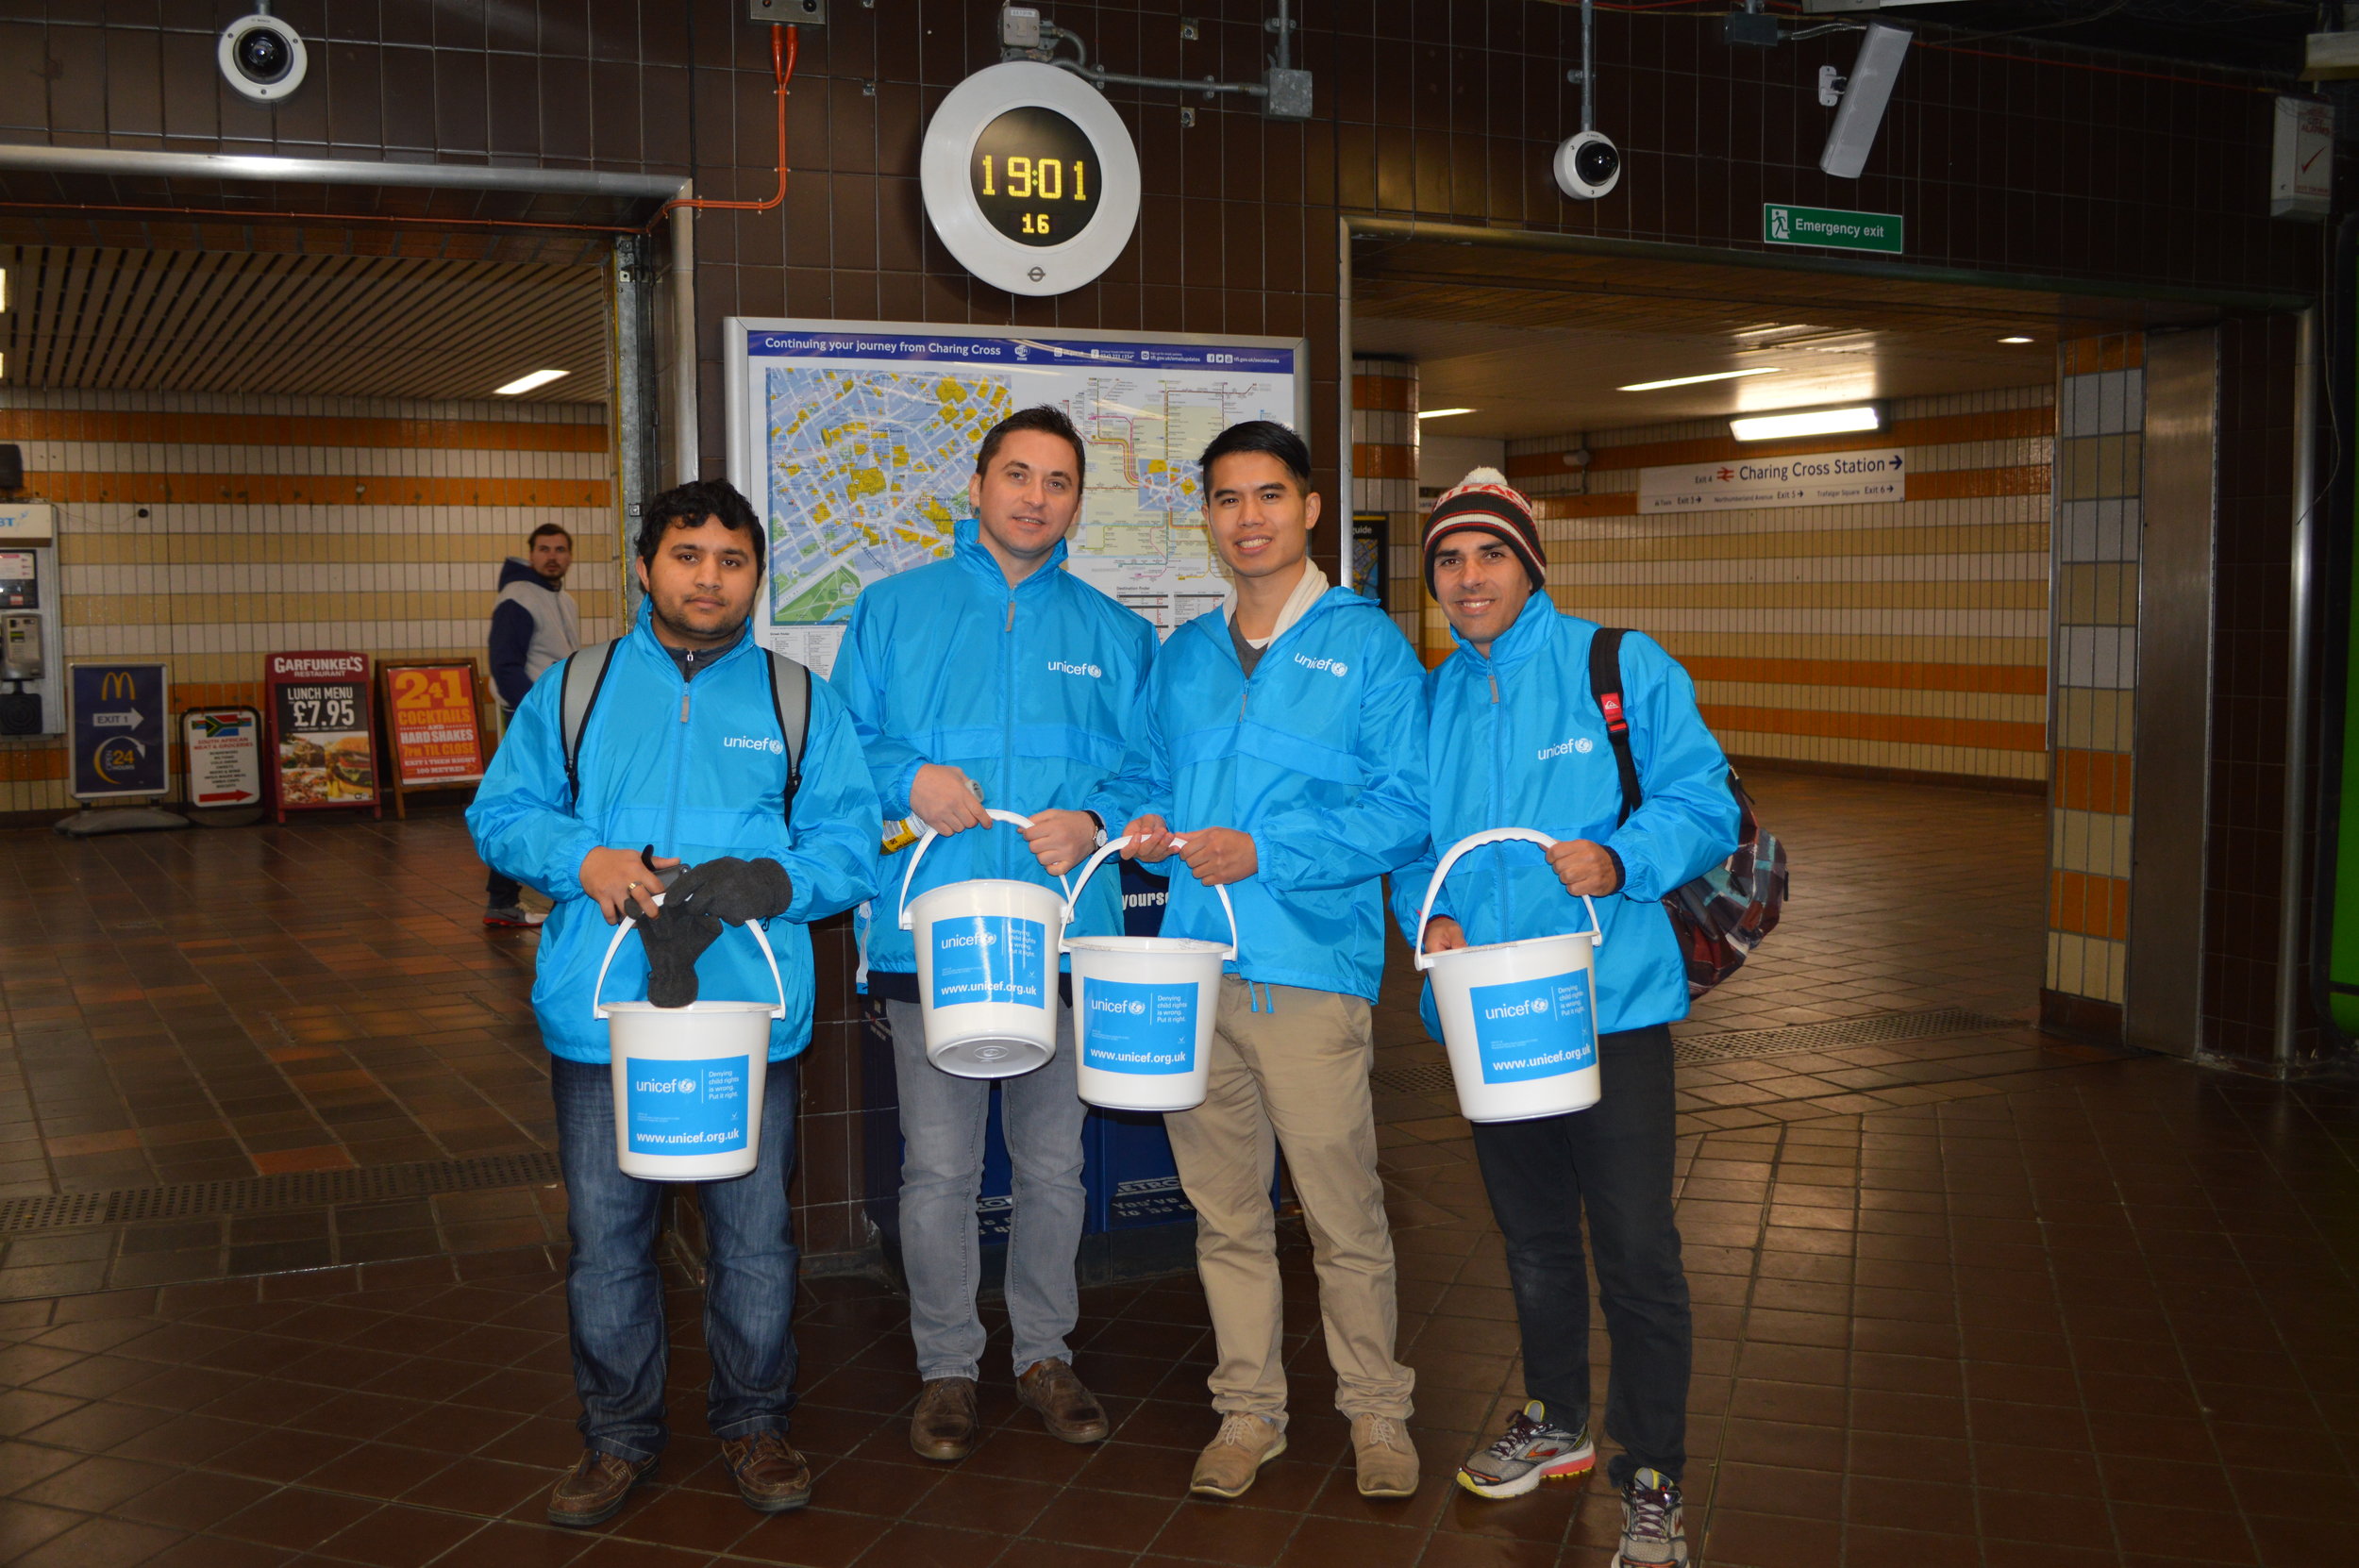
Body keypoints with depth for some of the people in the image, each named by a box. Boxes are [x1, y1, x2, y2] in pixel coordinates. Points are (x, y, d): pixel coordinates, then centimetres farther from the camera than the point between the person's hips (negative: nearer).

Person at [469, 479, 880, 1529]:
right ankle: (618, 1434, 28)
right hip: (600, 1013, 1)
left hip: (752, 1016, 0)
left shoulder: (799, 702, 7)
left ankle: (753, 1422, 28)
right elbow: (501, 811, 9)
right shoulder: (574, 690, 9)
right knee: (606, 1237, 10)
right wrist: (584, 859, -10)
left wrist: (760, 884, -17)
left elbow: (848, 844, 1)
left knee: (754, 1236, 8)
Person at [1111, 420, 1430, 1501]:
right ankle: (1248, 1408, 25)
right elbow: (1147, 775, 25)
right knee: (1224, 1210, 11)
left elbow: (1405, 808, -7)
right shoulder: (1182, 656, 15)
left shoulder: (1366, 644, -1)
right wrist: (1144, 825, 1)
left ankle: (1376, 1410, 20)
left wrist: (1263, 852, -15)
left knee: (1344, 1215, 2)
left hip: (1311, 972, -4)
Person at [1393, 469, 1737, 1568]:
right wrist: (1430, 915, -5)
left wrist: (1620, 860, -26)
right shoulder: (1429, 701, 10)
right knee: (1532, 1238, 19)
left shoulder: (1625, 668, -4)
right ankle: (1555, 1422, 38)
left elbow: (1705, 806, -8)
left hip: (1610, 1004, -5)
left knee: (1635, 1249, -3)